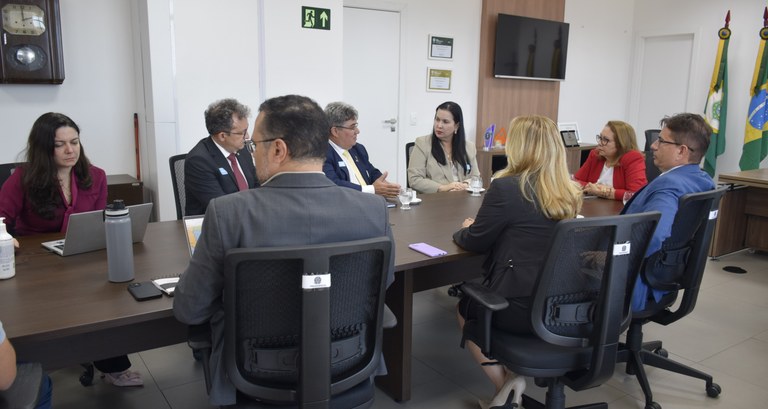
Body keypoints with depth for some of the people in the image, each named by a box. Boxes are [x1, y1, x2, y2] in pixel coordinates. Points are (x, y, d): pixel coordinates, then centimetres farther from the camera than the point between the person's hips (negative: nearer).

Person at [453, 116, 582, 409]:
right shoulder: (570, 193, 3)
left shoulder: (506, 187, -17)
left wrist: (465, 230, 16)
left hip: (522, 308, -6)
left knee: (465, 308, 25)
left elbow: (475, 242, -5)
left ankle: (506, 385, 19)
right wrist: (476, 230, 24)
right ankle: (509, 383, 18)